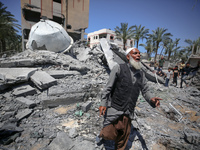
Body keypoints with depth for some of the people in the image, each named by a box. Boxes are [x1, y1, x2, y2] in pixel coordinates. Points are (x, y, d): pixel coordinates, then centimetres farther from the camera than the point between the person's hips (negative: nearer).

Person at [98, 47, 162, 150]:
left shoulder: (141, 74, 8)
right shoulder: (118, 68, -7)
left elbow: (145, 90, 11)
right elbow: (108, 87, -7)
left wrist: (151, 99, -10)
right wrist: (103, 103, -9)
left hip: (128, 112, 5)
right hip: (114, 109, -4)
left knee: (124, 137, 18)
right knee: (109, 135, 4)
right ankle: (102, 134, 39)